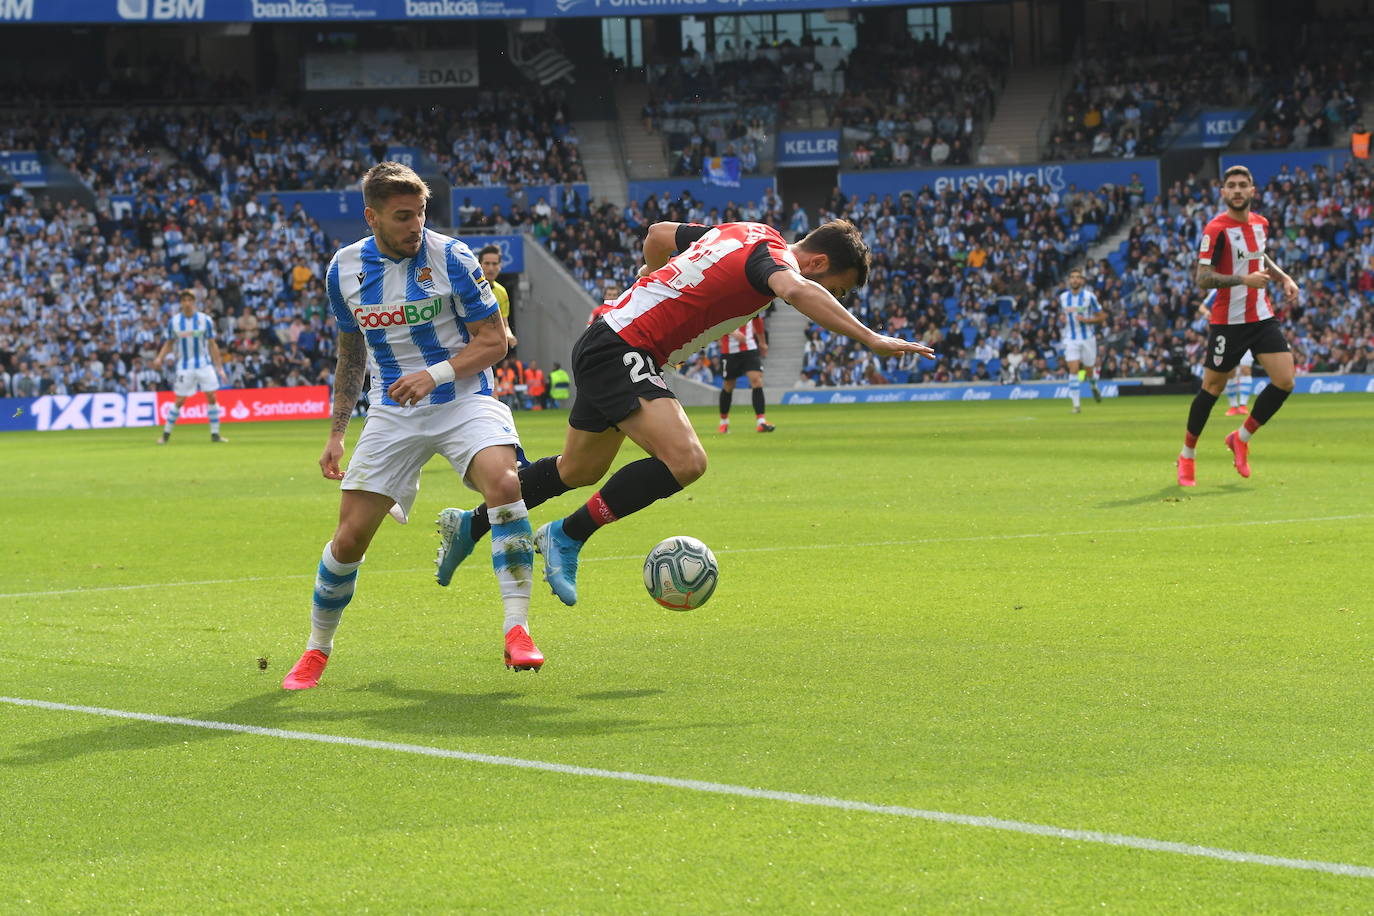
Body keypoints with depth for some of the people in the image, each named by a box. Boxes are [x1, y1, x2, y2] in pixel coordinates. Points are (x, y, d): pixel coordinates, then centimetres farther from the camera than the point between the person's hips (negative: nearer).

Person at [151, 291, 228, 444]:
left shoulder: (205, 320, -2)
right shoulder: (174, 322, 0)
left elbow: (212, 345, 2)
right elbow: (169, 343, 11)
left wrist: (219, 367, -1)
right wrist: (160, 357, -5)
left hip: (204, 364, 0)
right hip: (184, 367, 0)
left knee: (212, 398, -5)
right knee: (179, 401, -1)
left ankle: (215, 434, 3)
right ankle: (166, 434, 12)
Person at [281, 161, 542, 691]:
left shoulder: (450, 258, -10)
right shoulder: (345, 269, 3)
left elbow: (493, 340, -7)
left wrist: (434, 375, -22)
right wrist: (336, 433, 16)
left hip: (463, 401, -3)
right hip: (393, 413, 3)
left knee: (503, 482, -32)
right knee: (350, 537, -5)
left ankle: (517, 631, -27)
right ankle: (316, 650, 19)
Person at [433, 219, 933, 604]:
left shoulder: (747, 233, 10)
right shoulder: (773, 253, -16)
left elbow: (658, 234, 23)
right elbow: (798, 291, -42)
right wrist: (871, 339, -48)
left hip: (604, 340, 10)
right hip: (621, 352, -10)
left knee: (578, 470, 26)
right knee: (685, 460, -25)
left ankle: (471, 526, 42)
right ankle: (566, 536, -13)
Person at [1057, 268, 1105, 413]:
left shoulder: (1089, 296, -8)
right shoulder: (1063, 297, 3)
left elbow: (1101, 317, -3)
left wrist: (1086, 320, -19)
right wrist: (1062, 319, -2)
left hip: (1087, 337, -1)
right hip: (1070, 339, 1)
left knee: (1089, 370, 9)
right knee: (1073, 370, -12)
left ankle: (1094, 386, 46)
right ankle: (1076, 404, -12)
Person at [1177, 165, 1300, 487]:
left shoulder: (1260, 223, 7)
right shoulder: (1216, 229, -14)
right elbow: (1203, 278, -19)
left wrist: (1283, 278, 12)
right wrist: (1244, 279, -29)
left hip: (1262, 316, 6)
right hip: (1228, 321, -6)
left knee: (1285, 381, -6)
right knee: (1212, 389, 2)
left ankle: (1241, 439, 13)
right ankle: (1187, 455, 21)